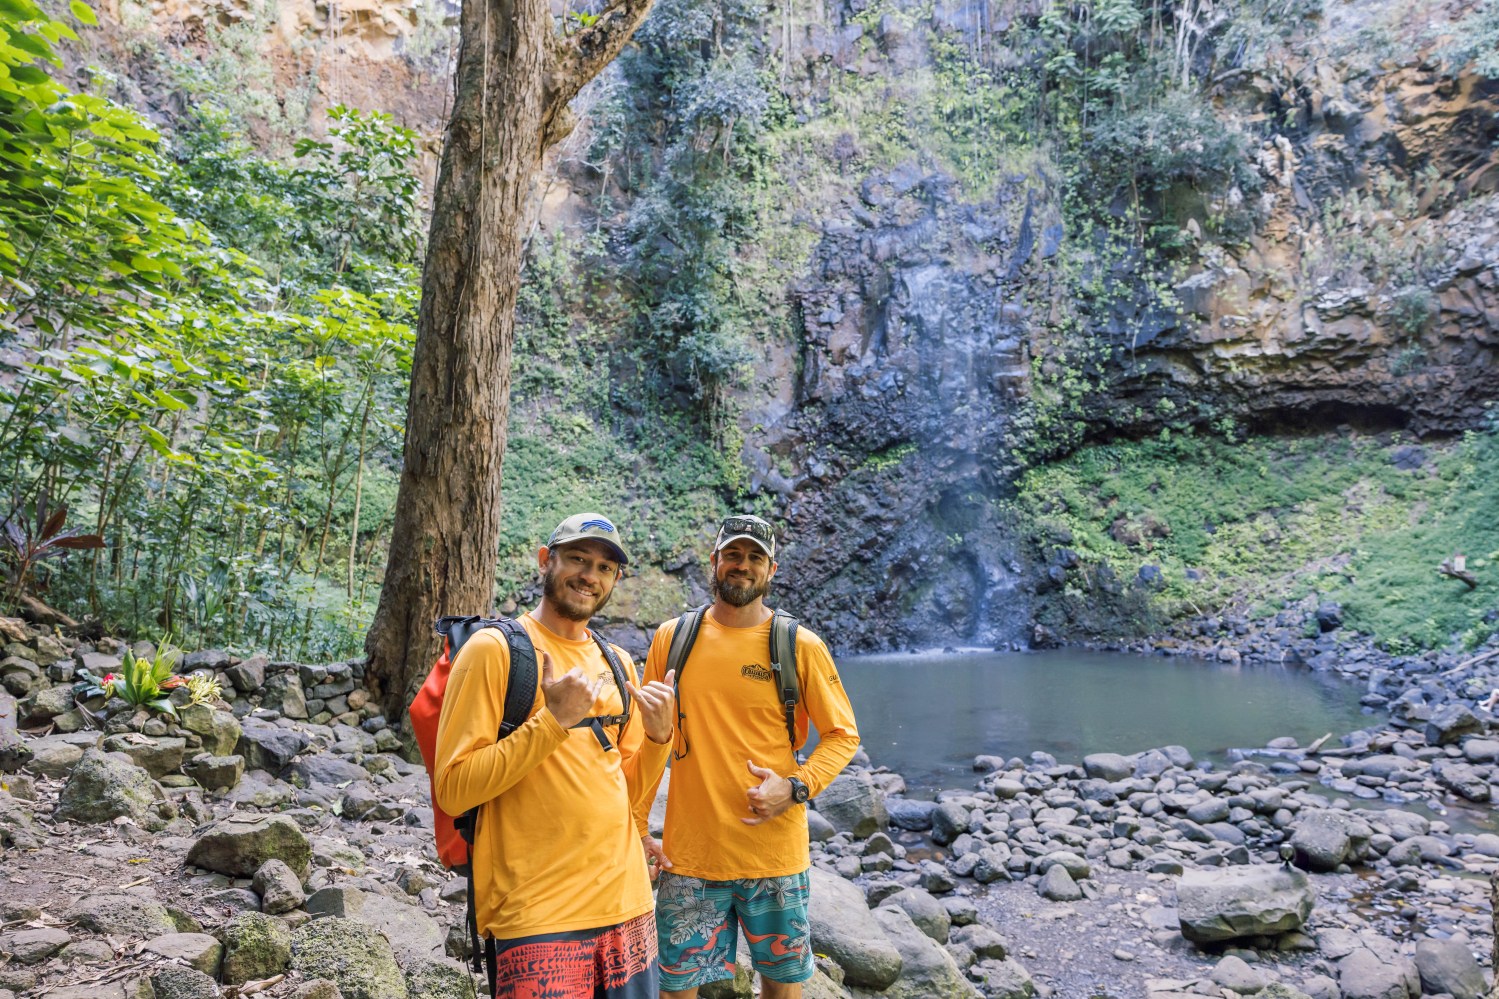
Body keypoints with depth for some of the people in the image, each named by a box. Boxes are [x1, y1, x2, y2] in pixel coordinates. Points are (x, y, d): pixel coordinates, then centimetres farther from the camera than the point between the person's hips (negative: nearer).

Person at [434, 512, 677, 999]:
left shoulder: (618, 663, 11)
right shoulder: (495, 649, -8)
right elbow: (452, 790, -13)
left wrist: (657, 736, -4)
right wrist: (553, 720, -20)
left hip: (628, 904, 6)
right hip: (539, 918, -6)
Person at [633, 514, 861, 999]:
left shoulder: (800, 646, -4)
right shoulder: (672, 637, 1)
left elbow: (842, 735, 2)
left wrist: (796, 786, -14)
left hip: (776, 855, 0)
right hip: (688, 854, 1)